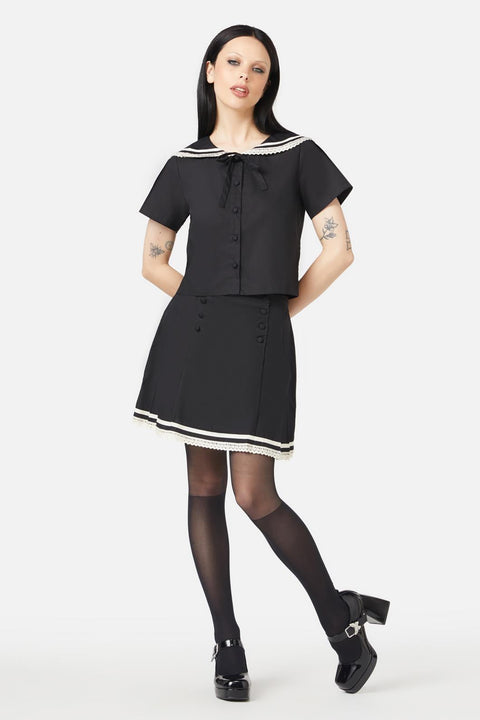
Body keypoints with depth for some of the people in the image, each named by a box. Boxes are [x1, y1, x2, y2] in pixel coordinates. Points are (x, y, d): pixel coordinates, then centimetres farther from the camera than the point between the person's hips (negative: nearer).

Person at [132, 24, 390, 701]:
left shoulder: (297, 154, 3)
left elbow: (339, 249, -1)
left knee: (254, 495, -8)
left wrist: (283, 308, 1)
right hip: (191, 333, 3)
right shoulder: (186, 163, 8)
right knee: (205, 488, 5)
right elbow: (154, 260, 14)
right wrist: (210, 309, 8)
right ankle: (227, 645, 16)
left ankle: (340, 615, 13)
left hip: (260, 339, -3)